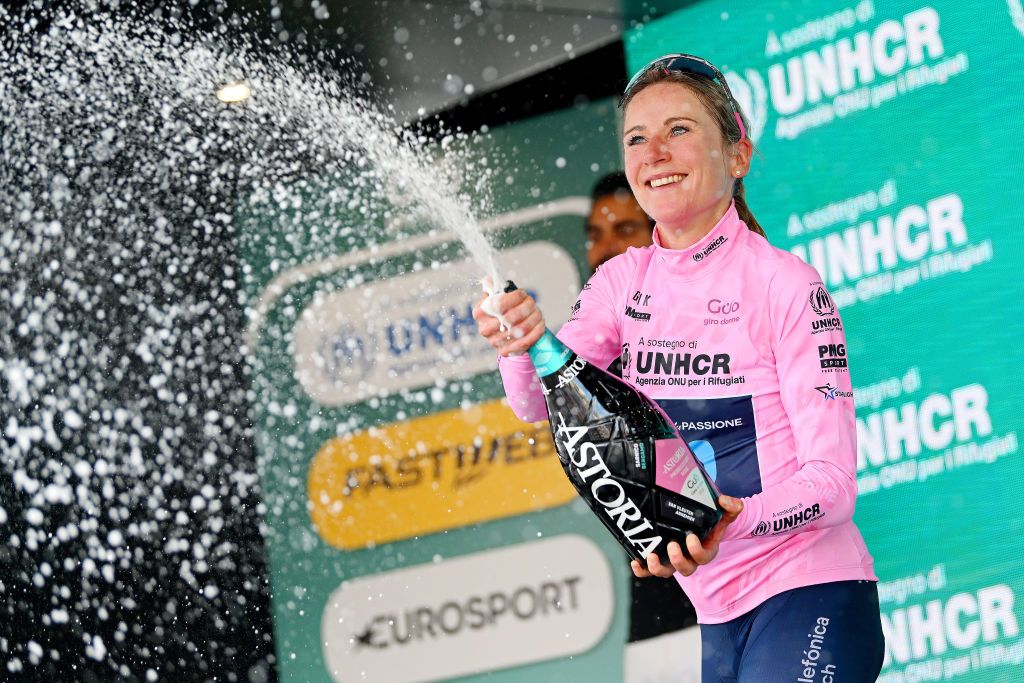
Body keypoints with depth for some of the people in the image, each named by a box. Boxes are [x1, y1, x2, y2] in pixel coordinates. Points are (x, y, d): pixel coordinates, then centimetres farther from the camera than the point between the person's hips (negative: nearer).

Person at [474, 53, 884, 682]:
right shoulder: (625, 281, 5)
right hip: (719, 615, 6)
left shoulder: (785, 284, -13)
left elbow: (833, 477, -15)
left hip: (809, 600, -6)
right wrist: (523, 348, -32)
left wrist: (734, 520, -35)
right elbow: (544, 402, -9)